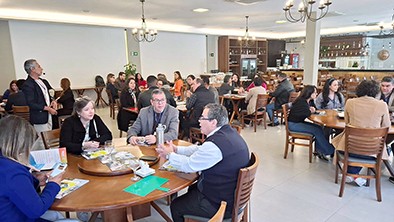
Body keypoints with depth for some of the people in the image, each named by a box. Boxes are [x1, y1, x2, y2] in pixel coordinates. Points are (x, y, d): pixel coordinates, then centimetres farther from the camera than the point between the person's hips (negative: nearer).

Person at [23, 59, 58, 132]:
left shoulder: (43, 81, 11)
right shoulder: (27, 85, -13)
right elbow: (31, 104, -17)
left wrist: (53, 101, 0)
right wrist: (47, 108, -16)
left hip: (49, 116, 8)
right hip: (39, 119, -8)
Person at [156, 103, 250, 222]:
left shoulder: (216, 144, -31)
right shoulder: (229, 132, -1)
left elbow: (189, 165, -19)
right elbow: (200, 149, 10)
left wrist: (169, 155, -1)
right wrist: (176, 149, 6)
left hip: (221, 204, -9)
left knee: (175, 206, 7)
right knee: (192, 188, 30)